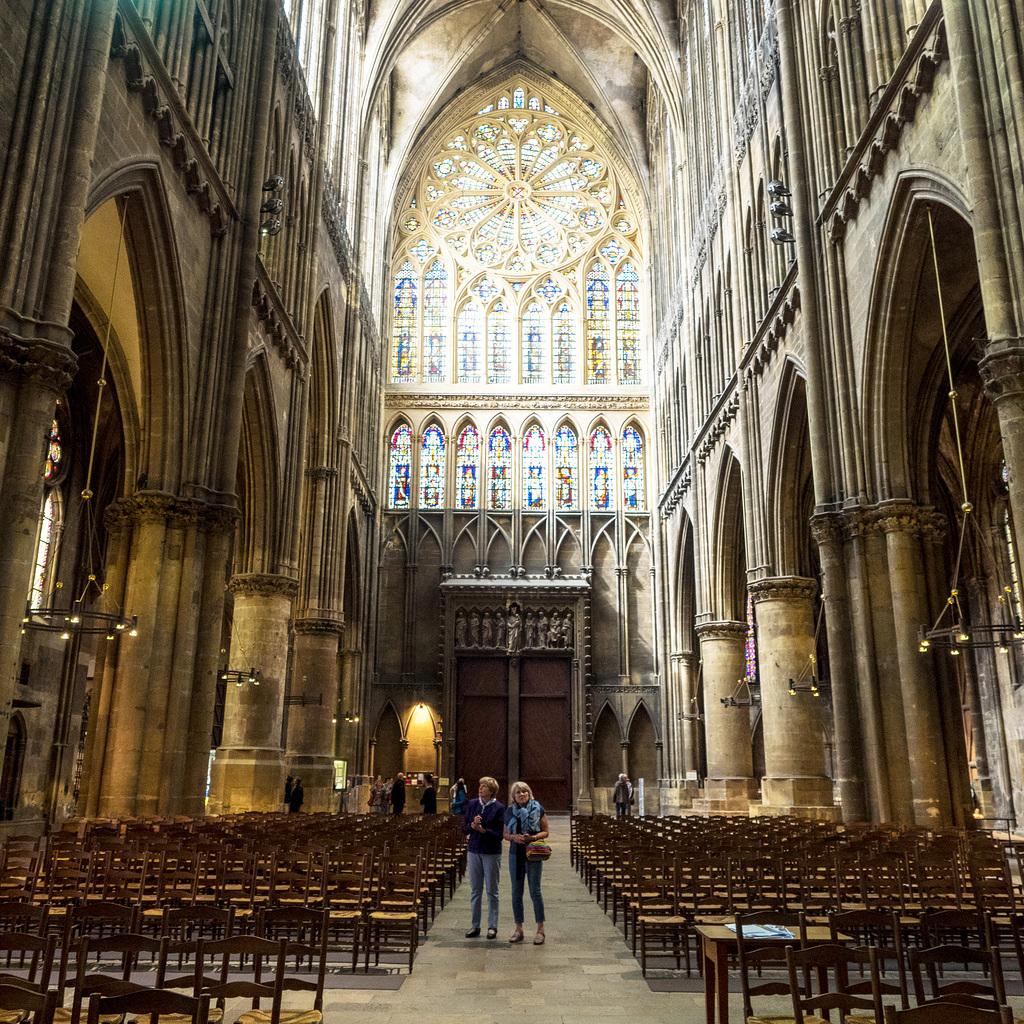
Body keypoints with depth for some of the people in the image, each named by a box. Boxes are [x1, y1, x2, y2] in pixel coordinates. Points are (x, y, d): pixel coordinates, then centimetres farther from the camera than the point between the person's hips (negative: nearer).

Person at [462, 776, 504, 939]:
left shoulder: (499, 808, -9)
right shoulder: (472, 804, 3)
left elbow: (500, 834, -11)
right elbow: (465, 829, 6)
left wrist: (483, 830, -23)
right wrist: (472, 825, -15)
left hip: (491, 853, -4)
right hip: (474, 851, 4)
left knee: (492, 891, 5)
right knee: (475, 890, 11)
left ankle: (492, 927, 15)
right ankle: (475, 926, 20)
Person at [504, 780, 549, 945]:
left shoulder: (538, 810, -2)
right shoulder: (509, 812, 6)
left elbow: (545, 832, 1)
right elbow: (505, 834, 12)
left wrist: (533, 837, -17)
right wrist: (513, 837, -9)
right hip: (515, 854, 3)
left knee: (535, 891, -3)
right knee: (516, 892, 6)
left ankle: (540, 930, 8)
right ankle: (518, 929, 16)